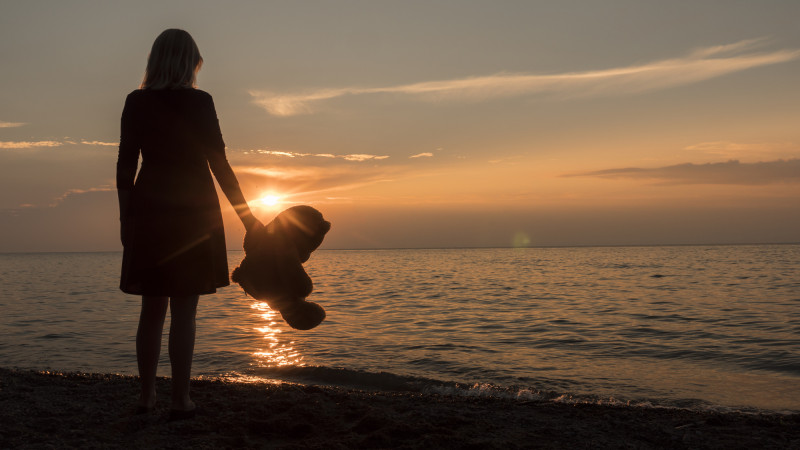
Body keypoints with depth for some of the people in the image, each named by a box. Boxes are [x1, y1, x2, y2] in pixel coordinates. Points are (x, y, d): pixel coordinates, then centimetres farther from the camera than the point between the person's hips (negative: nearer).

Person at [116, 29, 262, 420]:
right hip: (193, 212, -3)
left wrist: (126, 220, 10)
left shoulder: (136, 103, 2)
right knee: (183, 311, 1)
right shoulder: (199, 103, -5)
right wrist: (245, 215, 0)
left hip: (150, 212, 3)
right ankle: (180, 400, 5)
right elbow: (219, 164, -7)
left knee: (152, 309, 13)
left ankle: (146, 395, 17)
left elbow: (125, 167, 2)